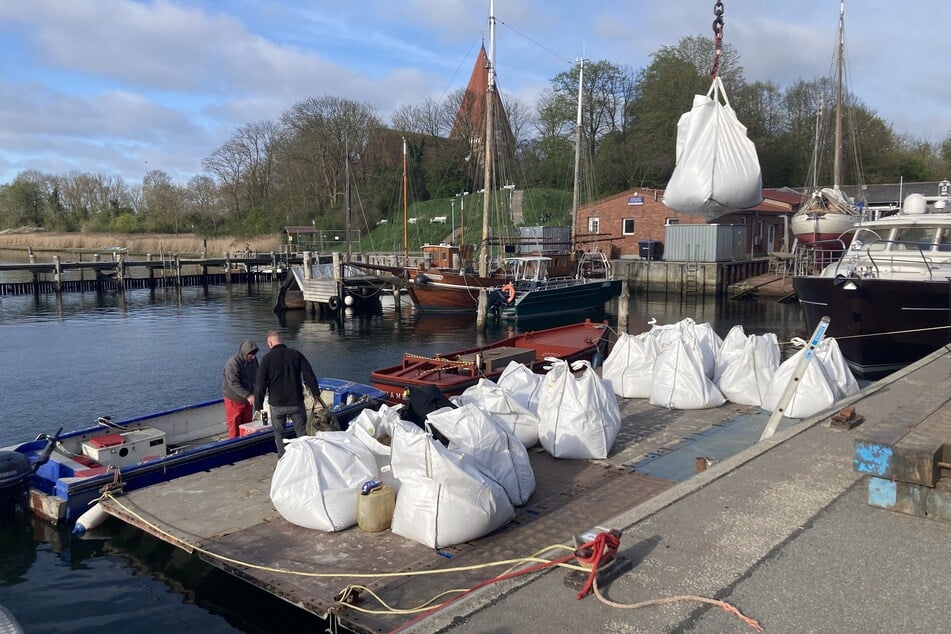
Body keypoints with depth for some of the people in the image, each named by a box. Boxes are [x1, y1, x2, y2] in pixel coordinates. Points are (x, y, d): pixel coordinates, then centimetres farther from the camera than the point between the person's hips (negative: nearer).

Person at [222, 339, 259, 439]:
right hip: (234, 400, -7)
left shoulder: (253, 360, 0)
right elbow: (234, 384, -28)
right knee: (234, 428, 0)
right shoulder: (232, 363, -23)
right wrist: (248, 396, -36)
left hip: (248, 399, 7)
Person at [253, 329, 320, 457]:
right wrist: (316, 393, 12)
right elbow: (309, 376, 1)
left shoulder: (267, 358, -6)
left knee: (279, 434, 11)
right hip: (296, 402, 2)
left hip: (276, 404, -2)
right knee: (302, 432, 11)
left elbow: (260, 384, -5)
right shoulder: (296, 354, 0)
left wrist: (258, 404, 4)